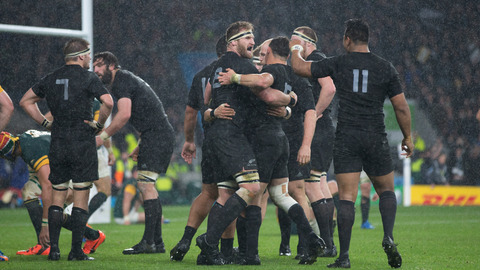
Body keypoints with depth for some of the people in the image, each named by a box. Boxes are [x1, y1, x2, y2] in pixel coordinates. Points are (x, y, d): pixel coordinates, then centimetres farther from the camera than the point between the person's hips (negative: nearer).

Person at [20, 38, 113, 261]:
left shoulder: (51, 79, 11)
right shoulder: (88, 78, -6)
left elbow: (26, 101, 18)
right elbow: (108, 102, -20)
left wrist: (46, 123, 15)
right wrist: (99, 124, -5)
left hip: (57, 144, 4)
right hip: (82, 144, -4)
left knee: (57, 198, 10)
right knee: (81, 199, 1)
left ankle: (53, 249, 4)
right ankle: (76, 251, -2)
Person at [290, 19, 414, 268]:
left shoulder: (338, 64, -1)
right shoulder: (385, 68, 3)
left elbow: (299, 67, 1)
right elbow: (401, 107, 4)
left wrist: (295, 49, 21)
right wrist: (407, 137, 16)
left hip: (345, 140, -1)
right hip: (376, 139, 1)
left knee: (347, 198, -2)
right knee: (386, 190, 17)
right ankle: (388, 237, -6)